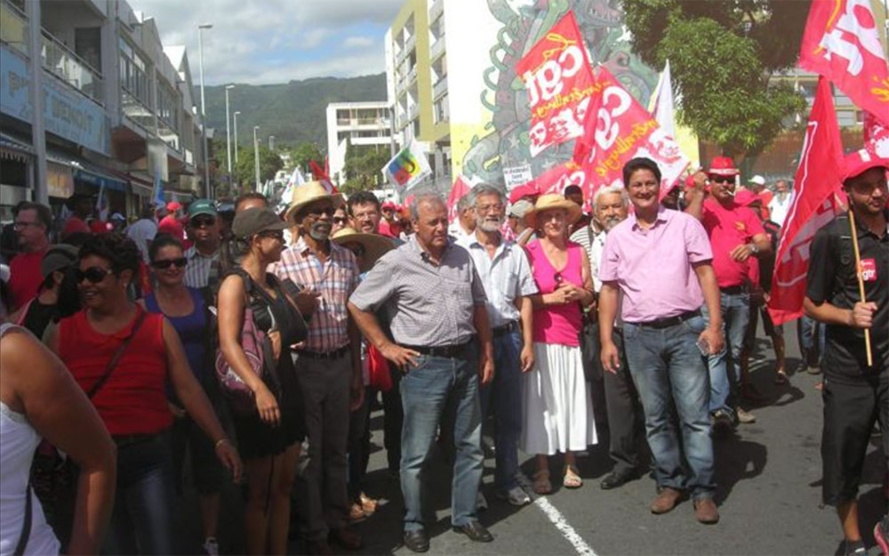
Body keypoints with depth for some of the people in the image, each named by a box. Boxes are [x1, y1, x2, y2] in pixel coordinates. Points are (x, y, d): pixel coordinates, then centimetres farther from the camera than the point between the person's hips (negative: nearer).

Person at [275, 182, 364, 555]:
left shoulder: (347, 259, 5)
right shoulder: (284, 262, -9)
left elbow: (352, 319, 11)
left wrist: (357, 371, 13)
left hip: (341, 363, 4)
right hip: (304, 365, -4)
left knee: (337, 449, 16)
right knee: (308, 452, 8)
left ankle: (338, 520, 33)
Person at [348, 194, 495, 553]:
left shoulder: (461, 256, 6)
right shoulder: (396, 263, -9)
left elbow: (478, 305, 15)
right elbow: (357, 306, -5)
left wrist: (487, 353, 11)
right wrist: (386, 346, -6)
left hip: (465, 361, 5)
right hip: (424, 365, -5)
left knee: (470, 446, 14)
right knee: (417, 453, 4)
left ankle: (465, 516, 29)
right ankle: (413, 524, 21)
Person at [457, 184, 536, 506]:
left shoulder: (515, 253, 10)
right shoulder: (460, 251, -1)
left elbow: (524, 300, 10)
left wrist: (528, 344, 3)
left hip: (508, 338, 4)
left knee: (510, 416, 10)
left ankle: (507, 480, 24)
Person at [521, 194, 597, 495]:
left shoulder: (579, 252, 9)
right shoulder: (529, 252, -2)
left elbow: (590, 297, 16)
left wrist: (578, 293, -5)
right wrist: (551, 298, -15)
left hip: (571, 336, 3)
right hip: (540, 337, -3)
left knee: (572, 399, 7)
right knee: (541, 401, 0)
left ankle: (571, 465, 21)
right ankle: (541, 470, 11)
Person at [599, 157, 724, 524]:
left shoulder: (684, 224, 2)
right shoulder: (617, 236, 8)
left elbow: (705, 273, 0)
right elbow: (609, 289, 9)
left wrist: (714, 324, -9)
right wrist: (606, 341, 3)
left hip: (685, 329, -2)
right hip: (639, 335, 3)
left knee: (695, 414, -1)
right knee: (655, 416, 10)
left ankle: (703, 490, 8)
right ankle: (670, 482, 23)